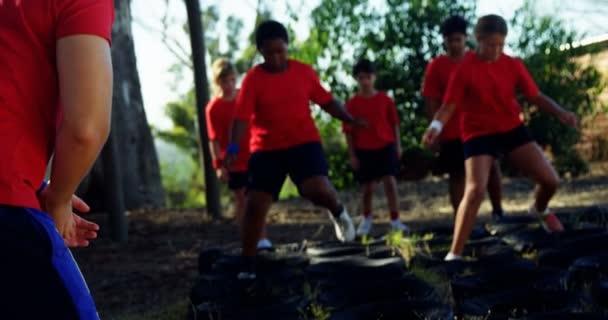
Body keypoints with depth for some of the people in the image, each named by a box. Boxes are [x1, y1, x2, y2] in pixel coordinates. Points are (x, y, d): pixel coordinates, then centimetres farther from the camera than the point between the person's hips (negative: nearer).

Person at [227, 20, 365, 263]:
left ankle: (337, 211, 11)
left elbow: (325, 100, 10)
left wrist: (350, 120, -1)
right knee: (255, 205, -5)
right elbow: (242, 116, -16)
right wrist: (234, 147, -30)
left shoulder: (304, 71, -1)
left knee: (318, 189, -25)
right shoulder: (253, 79, -9)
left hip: (304, 142, 0)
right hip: (267, 148, 0)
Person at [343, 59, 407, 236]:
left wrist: (397, 145, 2)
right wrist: (352, 155, -3)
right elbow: (348, 131, -1)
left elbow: (394, 123, 6)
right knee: (367, 187, 8)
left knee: (390, 182, -10)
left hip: (386, 147, 0)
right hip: (363, 150, 0)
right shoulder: (352, 103, -3)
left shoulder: (385, 99, 0)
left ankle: (395, 220, -6)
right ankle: (366, 219, 29)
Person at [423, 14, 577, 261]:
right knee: (475, 189, -24)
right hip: (479, 134, -4)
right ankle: (455, 253, -16)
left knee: (550, 180, -1)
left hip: (513, 129, 4)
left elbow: (536, 97, 1)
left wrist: (560, 113, -17)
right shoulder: (465, 69, -14)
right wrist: (436, 126, -35)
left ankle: (540, 210, 38)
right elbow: (449, 105, -14)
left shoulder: (513, 65, -3)